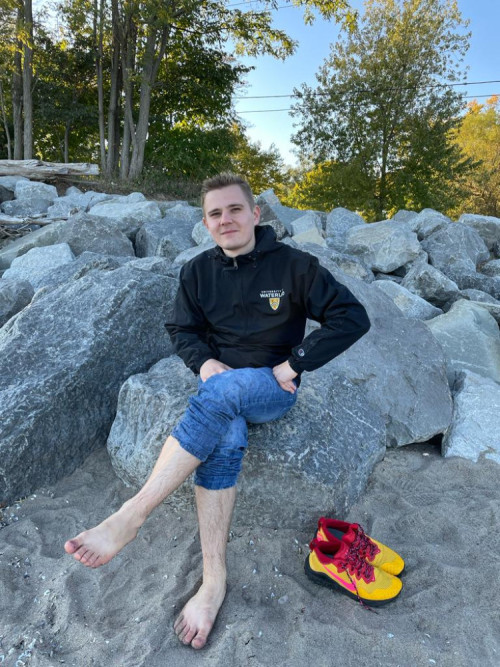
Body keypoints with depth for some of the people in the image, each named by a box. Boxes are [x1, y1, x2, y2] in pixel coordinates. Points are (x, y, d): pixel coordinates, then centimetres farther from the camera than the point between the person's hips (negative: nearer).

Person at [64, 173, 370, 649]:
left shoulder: (292, 265, -6)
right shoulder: (198, 272, 6)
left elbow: (352, 318, -8)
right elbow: (182, 330, 14)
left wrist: (294, 363, -14)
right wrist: (204, 361, -9)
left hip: (272, 388, -2)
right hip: (219, 381, 3)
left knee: (221, 392, -35)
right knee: (224, 440, -31)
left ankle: (129, 518, -31)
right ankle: (214, 582, -22)